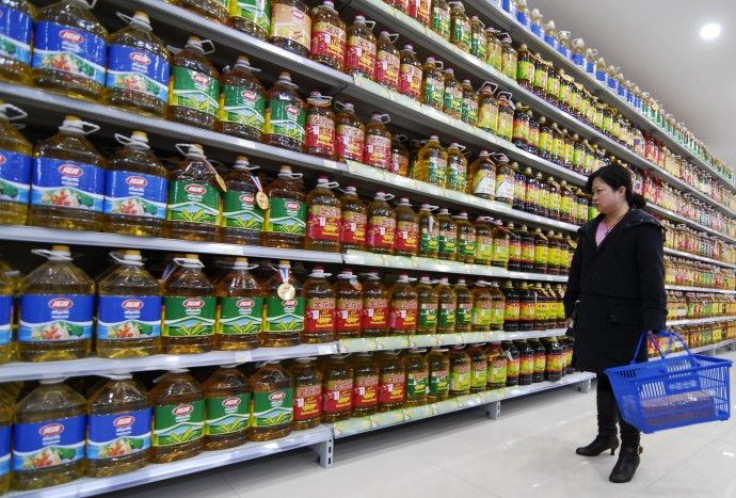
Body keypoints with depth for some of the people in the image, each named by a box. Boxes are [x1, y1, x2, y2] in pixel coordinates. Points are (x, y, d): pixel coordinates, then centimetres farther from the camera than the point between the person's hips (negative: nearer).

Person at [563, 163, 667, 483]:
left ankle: (631, 450, 20)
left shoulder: (643, 227, -7)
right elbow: (577, 272, 18)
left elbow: (652, 276, -16)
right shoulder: (591, 229, 13)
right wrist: (571, 308, 18)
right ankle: (606, 435, 33)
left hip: (625, 320, -6)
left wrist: (655, 321, -23)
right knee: (603, 378, 16)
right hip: (594, 318, 6)